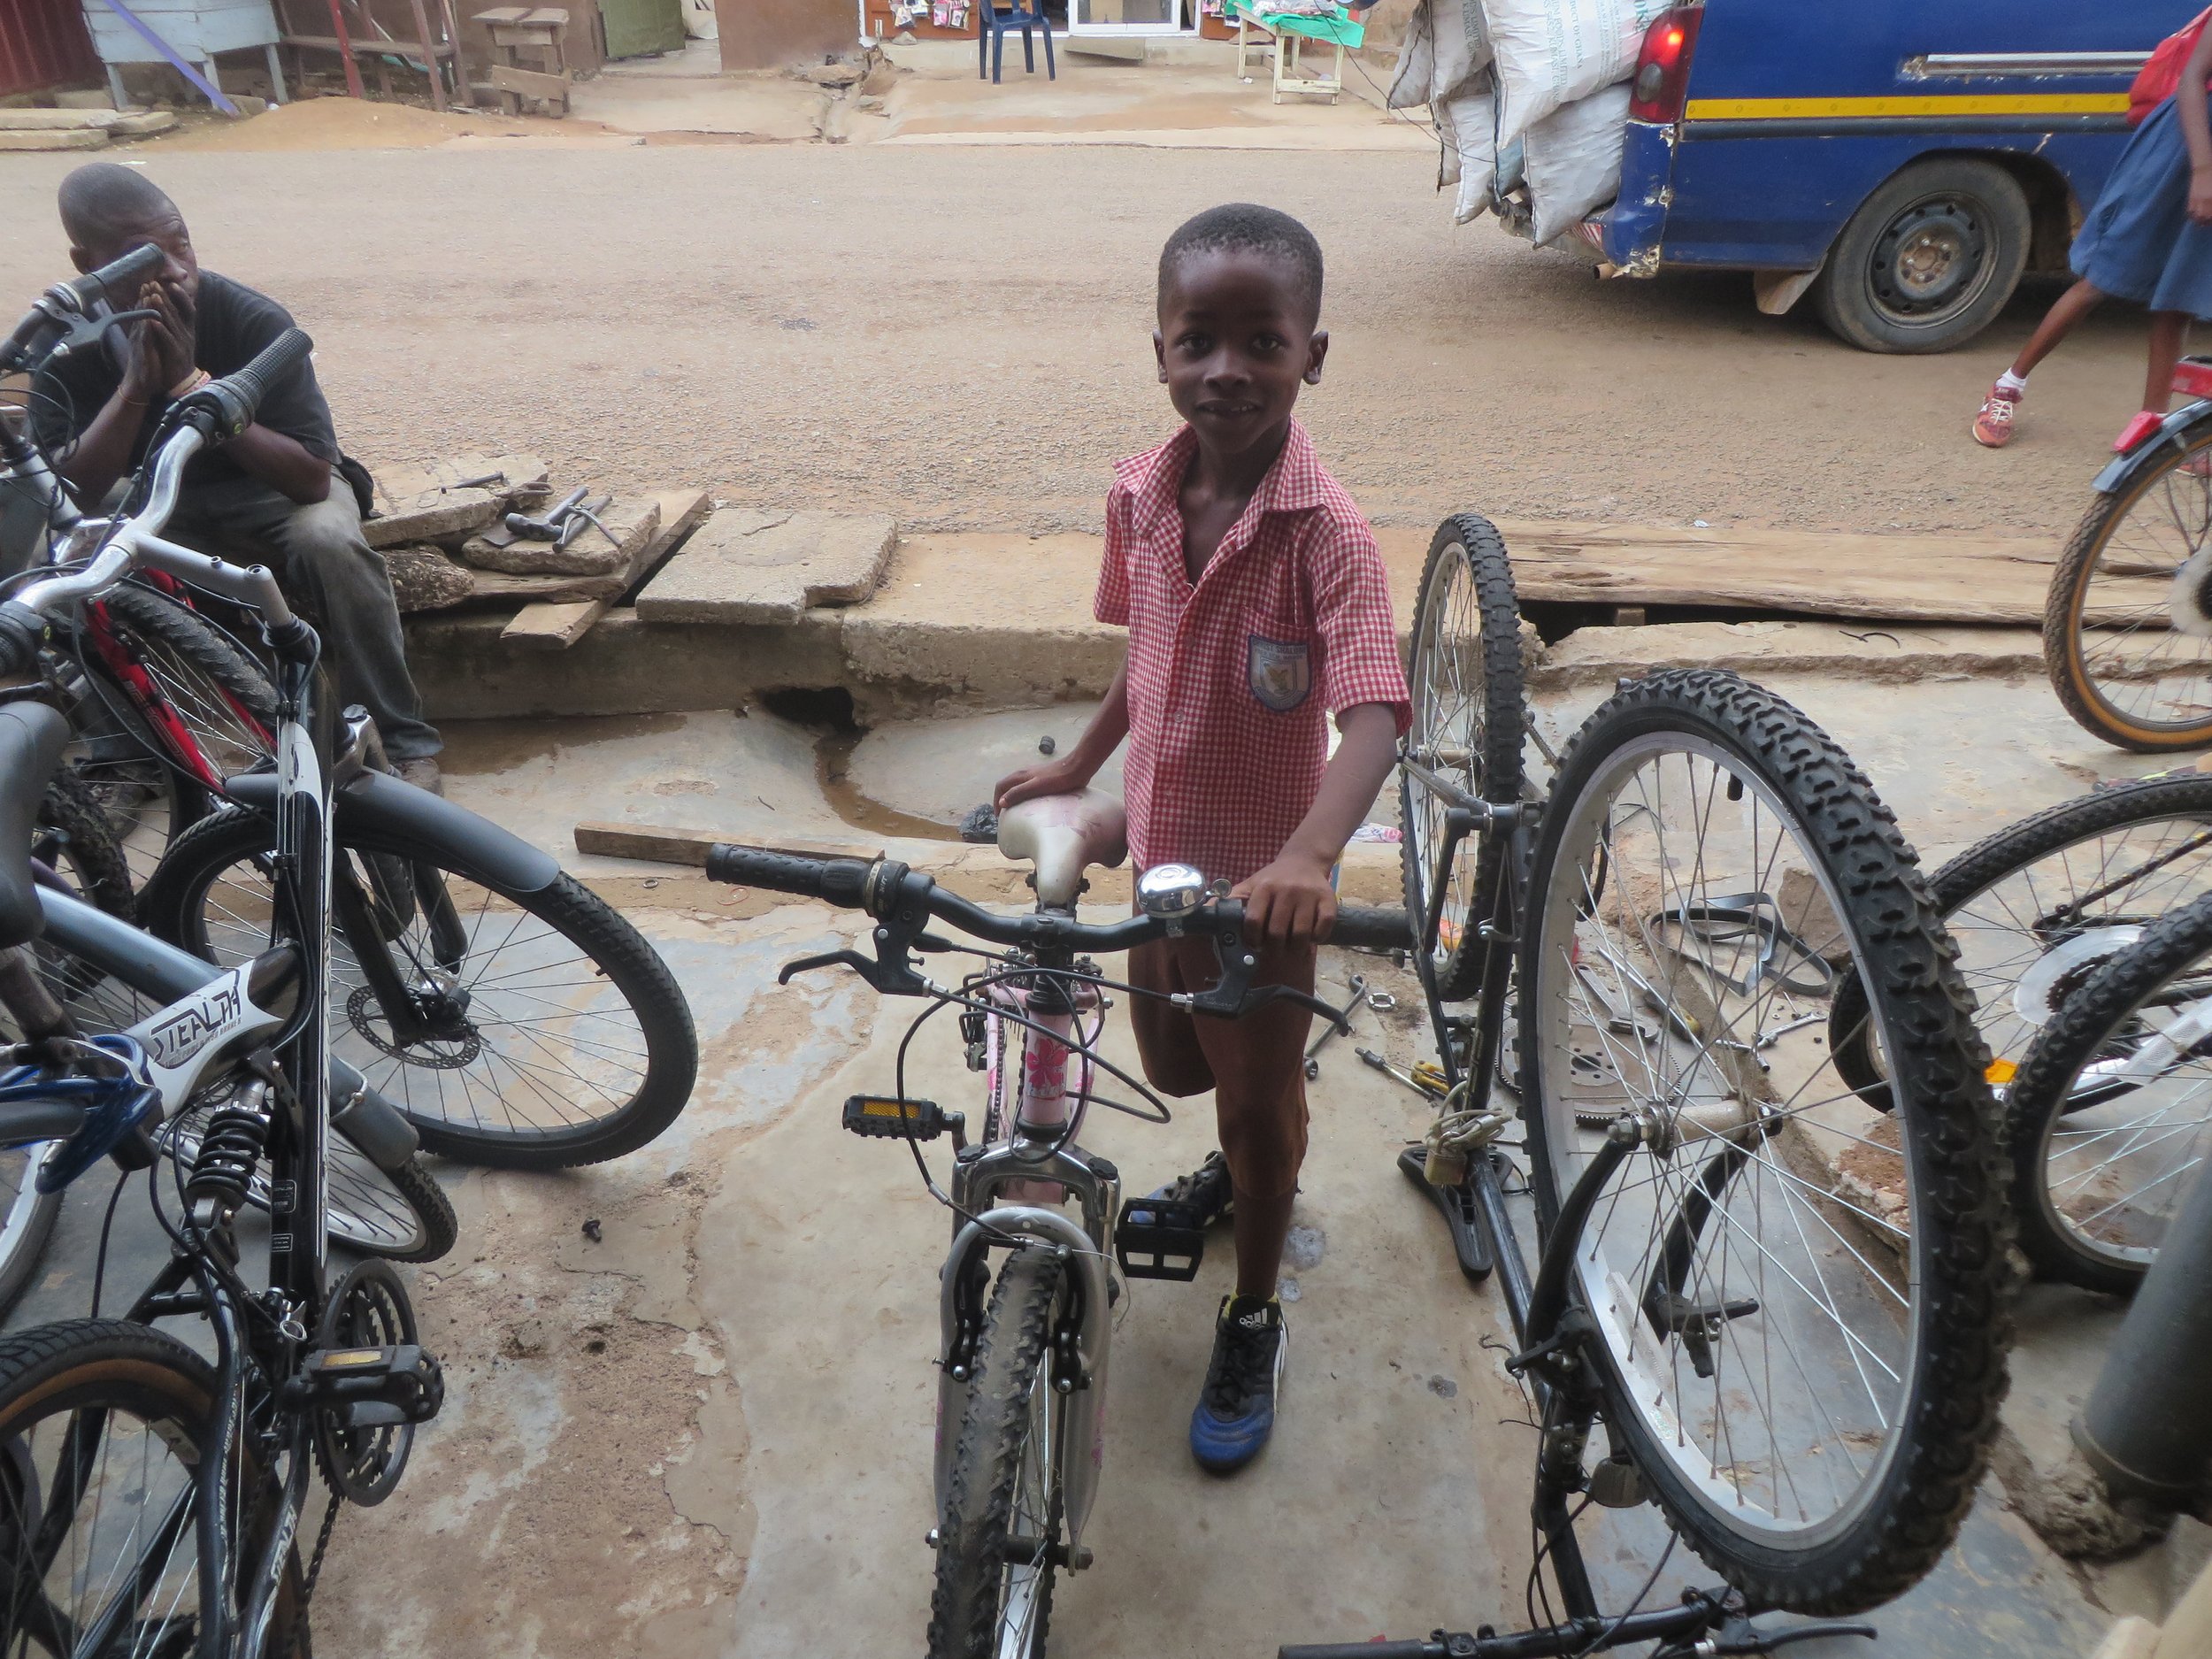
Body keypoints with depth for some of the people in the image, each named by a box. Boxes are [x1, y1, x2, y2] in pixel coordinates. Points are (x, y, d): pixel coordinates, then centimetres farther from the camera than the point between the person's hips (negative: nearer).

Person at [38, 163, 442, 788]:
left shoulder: (254, 320, -22)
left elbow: (313, 478, -27)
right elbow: (72, 492, -19)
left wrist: (190, 383, -33)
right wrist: (138, 382, -31)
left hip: (269, 489, -2)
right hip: (155, 503, 2)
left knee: (331, 542, -36)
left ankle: (403, 742, -23)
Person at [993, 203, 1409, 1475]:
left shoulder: (1326, 531, -24)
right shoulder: (1140, 496, -6)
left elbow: (1374, 710, -35)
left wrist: (1308, 854, -51)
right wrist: (1076, 769, 14)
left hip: (1262, 876, -6)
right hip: (1161, 850, 6)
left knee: (1261, 1099, 13)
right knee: (1177, 1065, 26)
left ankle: (1253, 1323, 37)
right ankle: (1251, 1161, 61)